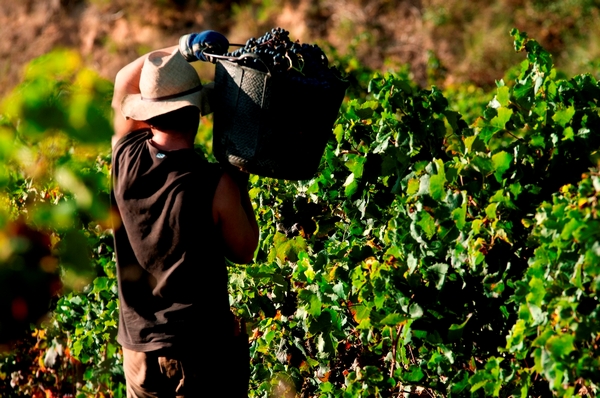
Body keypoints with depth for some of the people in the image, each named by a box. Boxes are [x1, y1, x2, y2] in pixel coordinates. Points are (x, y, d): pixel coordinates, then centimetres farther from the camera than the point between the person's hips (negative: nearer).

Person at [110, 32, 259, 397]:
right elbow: (244, 252, -2)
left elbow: (124, 81, 11)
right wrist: (240, 186, 5)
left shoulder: (126, 160, -7)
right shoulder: (216, 185, -19)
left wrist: (182, 48, 7)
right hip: (204, 350, -4)